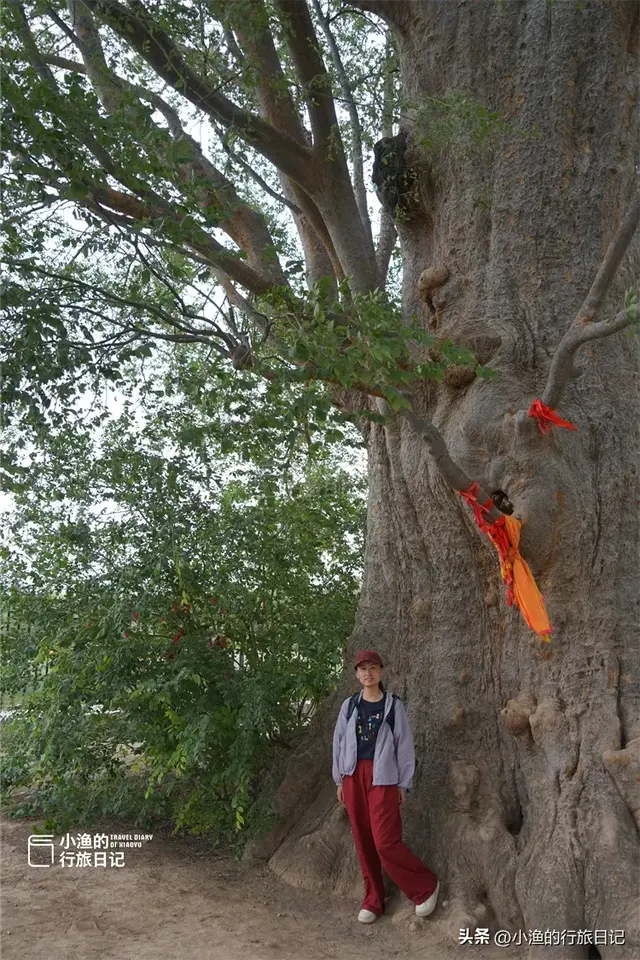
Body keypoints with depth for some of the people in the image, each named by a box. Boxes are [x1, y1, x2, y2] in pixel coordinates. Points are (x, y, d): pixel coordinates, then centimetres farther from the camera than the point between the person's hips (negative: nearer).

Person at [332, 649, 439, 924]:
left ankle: (426, 886, 14)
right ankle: (373, 900, 23)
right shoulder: (349, 705, 5)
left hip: (383, 778, -4)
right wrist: (339, 779, 10)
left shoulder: (393, 705, -3)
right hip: (354, 776, 4)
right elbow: (339, 742, 10)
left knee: (385, 842, -7)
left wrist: (404, 783, 0)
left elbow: (405, 745, 0)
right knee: (363, 842, 9)